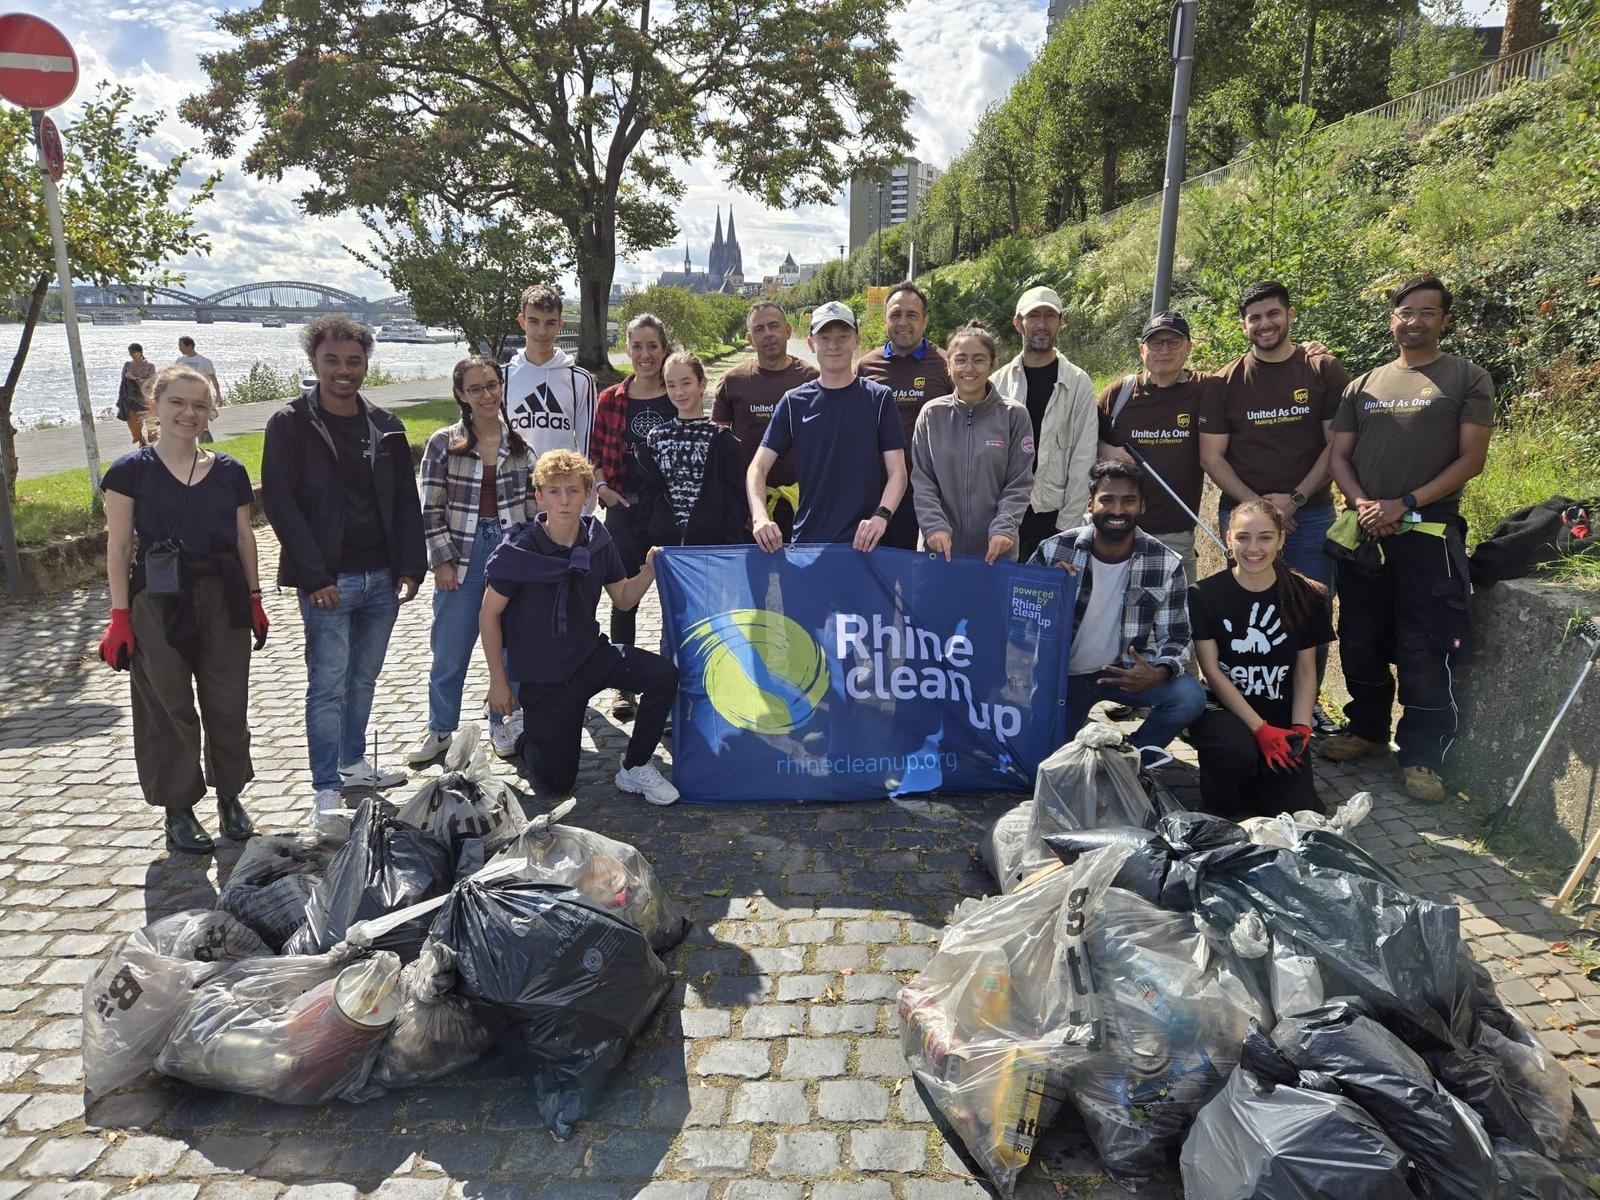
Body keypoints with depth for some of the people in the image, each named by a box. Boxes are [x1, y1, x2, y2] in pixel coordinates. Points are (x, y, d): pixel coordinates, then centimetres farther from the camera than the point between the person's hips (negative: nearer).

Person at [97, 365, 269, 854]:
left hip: (224, 599, 3)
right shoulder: (131, 470, -3)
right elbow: (119, 548, -3)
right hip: (158, 604, -2)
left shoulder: (230, 471, 5)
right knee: (170, 709, 5)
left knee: (228, 704, 7)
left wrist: (254, 599, 10)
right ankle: (179, 811, 19)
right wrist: (120, 617, -7)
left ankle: (230, 796, 25)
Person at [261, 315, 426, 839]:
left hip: (381, 578, 5)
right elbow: (281, 505, -10)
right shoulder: (289, 425, -5)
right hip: (327, 582, -5)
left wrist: (410, 568, 1)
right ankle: (326, 794, 4)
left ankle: (353, 764, 30)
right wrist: (316, 578, -16)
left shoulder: (384, 427, 9)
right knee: (328, 685, -3)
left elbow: (406, 501, 10)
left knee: (363, 678, 15)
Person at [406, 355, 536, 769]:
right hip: (462, 553, -1)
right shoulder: (443, 444, -2)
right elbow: (431, 509, -1)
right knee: (449, 649, 6)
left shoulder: (520, 441, 4)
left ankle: (503, 723, 27)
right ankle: (439, 730, 22)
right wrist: (442, 560, -6)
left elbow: (533, 501, 7)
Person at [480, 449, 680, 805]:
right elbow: (489, 615, -9)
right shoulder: (520, 550, -17)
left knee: (663, 674, -23)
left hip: (591, 654, 4)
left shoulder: (597, 540, -5)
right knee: (558, 782, 1)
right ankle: (525, 736, 36)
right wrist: (498, 681, -8)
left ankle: (634, 769, -3)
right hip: (542, 675, -3)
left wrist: (649, 572, -14)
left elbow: (623, 599, 7)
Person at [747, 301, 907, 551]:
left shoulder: (879, 398, 2)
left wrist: (881, 516, -19)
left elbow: (897, 471, -1)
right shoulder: (794, 402, 5)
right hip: (807, 539, 1)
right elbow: (758, 468, 1)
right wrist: (760, 517, -17)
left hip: (864, 543, -1)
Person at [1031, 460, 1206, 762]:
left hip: (1125, 671, 1)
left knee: (1190, 697, -23)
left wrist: (1159, 674, -30)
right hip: (1063, 673, -1)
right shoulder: (1053, 551, -13)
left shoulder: (1166, 565, -11)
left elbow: (1175, 639, -6)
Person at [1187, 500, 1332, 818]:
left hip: (1282, 718, 3)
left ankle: (1255, 777, 19)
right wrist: (1261, 729, -17)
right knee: (1235, 750, -37)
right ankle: (1220, 813, -4)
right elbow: (1212, 671, -9)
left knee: (1302, 813, -14)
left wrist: (1300, 728, -9)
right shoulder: (1205, 595, -6)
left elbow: (1306, 672, 6)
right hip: (1222, 710, -2)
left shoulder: (1305, 597, 1)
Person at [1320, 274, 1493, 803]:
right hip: (1364, 533, 4)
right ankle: (1367, 729, 26)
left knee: (1423, 650, -6)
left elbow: (1472, 458, -4)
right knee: (1360, 641, 10)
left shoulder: (1468, 379, 4)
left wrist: (1405, 504, -15)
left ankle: (1422, 756, 3)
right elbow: (1339, 455, 11)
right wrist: (1362, 504, -8)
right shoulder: (1363, 385, 15)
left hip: (1429, 534, -4)